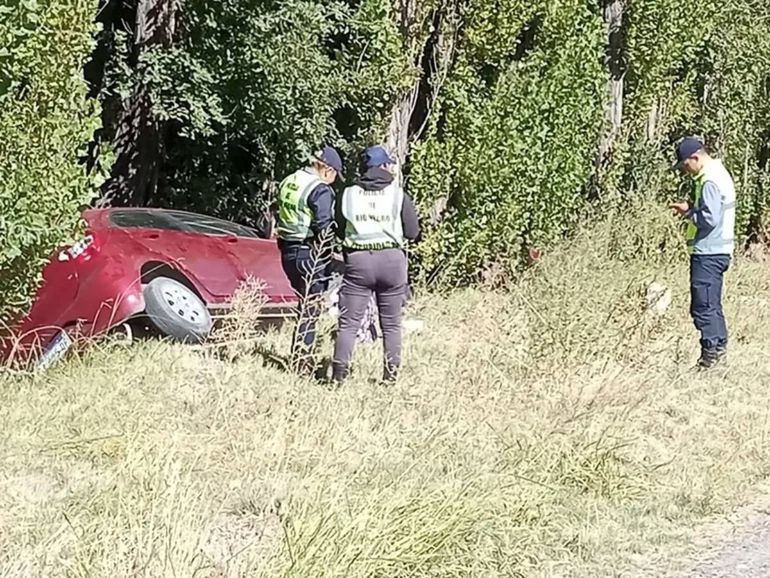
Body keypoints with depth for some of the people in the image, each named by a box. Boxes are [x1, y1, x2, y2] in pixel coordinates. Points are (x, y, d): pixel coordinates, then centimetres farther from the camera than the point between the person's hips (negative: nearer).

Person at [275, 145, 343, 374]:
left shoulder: (288, 182, 13)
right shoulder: (320, 190, -14)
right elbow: (323, 228, -20)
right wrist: (327, 257, -9)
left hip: (288, 252, 9)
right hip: (308, 254, -8)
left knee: (308, 303, 19)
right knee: (310, 309, -1)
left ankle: (302, 356, 24)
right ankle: (301, 363, 0)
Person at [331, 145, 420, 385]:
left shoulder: (349, 195, 2)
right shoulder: (398, 195, -3)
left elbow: (340, 232, 8)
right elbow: (413, 232, -1)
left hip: (358, 260, 1)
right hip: (391, 260, 0)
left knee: (348, 323, 4)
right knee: (391, 324, 10)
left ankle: (339, 373, -1)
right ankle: (390, 374, 11)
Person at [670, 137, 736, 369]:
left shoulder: (710, 182, -19)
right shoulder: (718, 174, 14)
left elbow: (709, 219, -24)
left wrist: (689, 212, -9)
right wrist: (692, 207, 8)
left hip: (708, 252, -11)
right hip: (717, 251, 11)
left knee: (703, 305, -6)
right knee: (712, 304, 17)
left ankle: (711, 349, -2)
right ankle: (719, 345, 22)